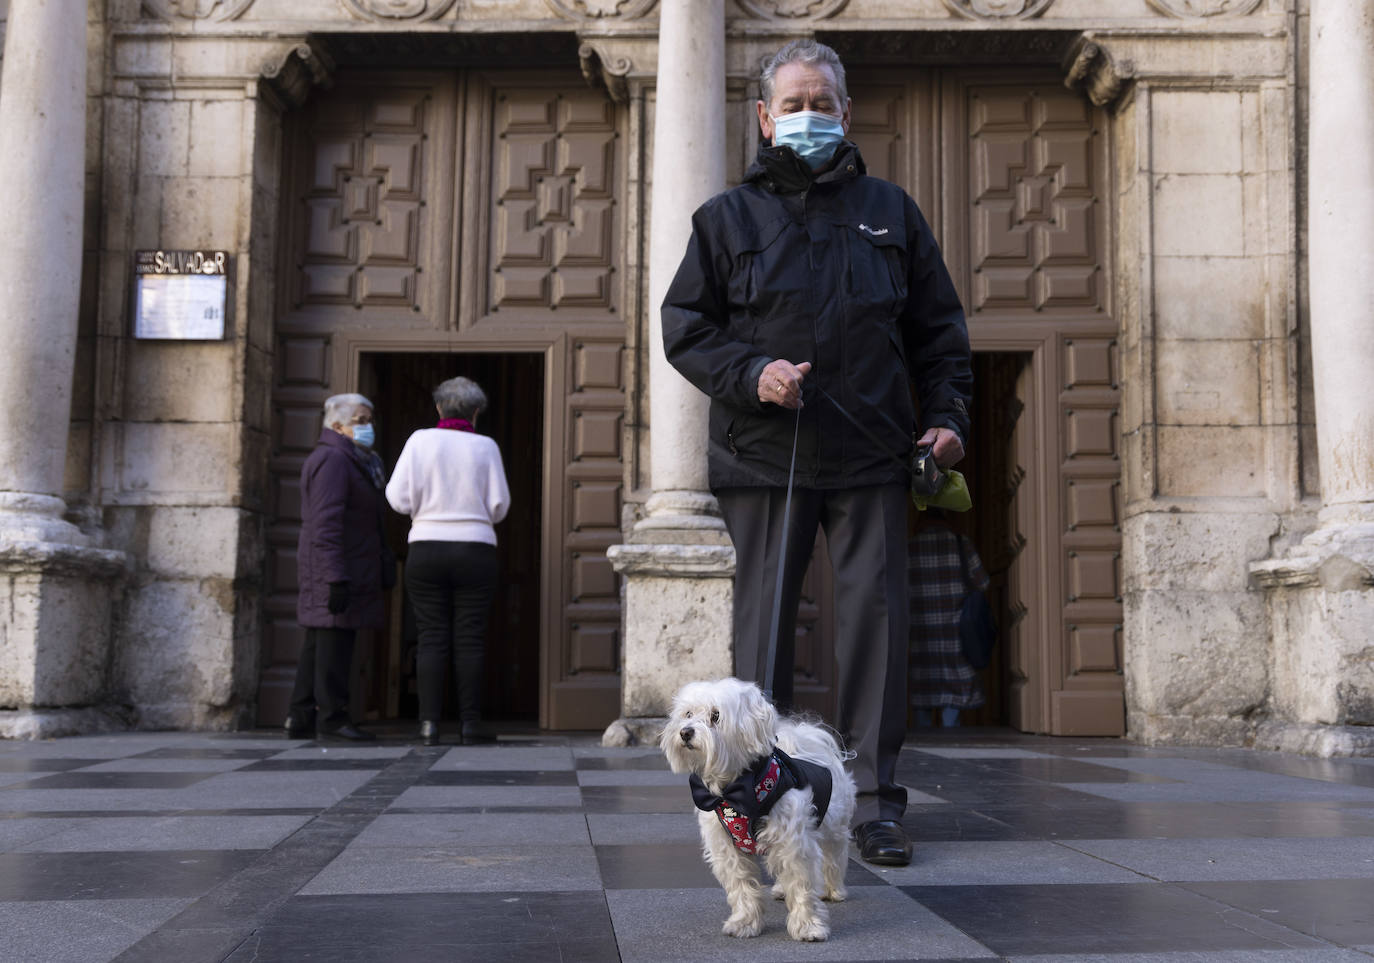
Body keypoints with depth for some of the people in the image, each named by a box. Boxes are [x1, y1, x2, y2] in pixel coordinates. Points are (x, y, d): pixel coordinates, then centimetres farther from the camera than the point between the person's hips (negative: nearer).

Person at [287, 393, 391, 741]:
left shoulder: (354, 461, 22)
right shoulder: (333, 460, -12)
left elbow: (366, 522, 27)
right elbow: (326, 523, -20)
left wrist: (385, 558, 20)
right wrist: (337, 577, -25)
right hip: (335, 570, -11)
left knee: (318, 644, 11)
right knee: (334, 641, -8)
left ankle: (301, 718, 16)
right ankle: (331, 716, -4)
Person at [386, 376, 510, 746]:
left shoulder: (420, 440, 1)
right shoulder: (485, 447, 1)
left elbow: (399, 499, -4)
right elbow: (499, 506, 0)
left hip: (426, 548, 0)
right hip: (475, 550, 0)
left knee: (431, 637, 2)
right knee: (469, 639, 2)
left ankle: (429, 723, -3)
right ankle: (470, 722, 0)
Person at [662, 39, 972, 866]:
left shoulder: (890, 211, 15)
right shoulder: (728, 218, 10)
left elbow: (939, 328, 17)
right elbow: (685, 328, 7)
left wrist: (947, 414, 3)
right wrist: (750, 375, -9)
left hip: (870, 458, 1)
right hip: (764, 458, 0)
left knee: (876, 619, -3)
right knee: (764, 625, 3)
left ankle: (878, 801, 4)